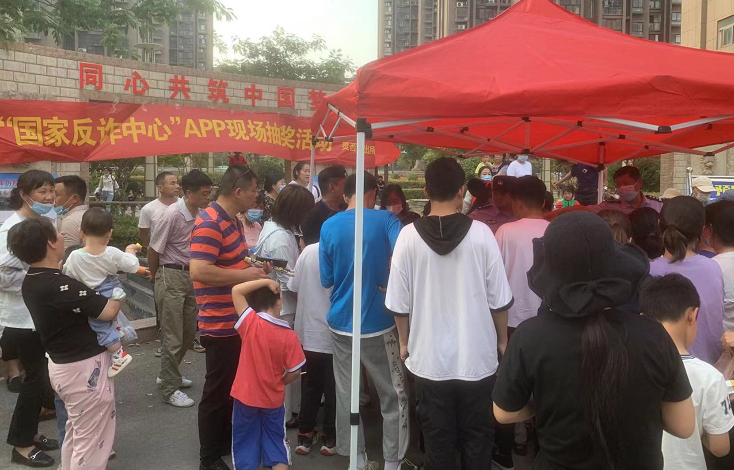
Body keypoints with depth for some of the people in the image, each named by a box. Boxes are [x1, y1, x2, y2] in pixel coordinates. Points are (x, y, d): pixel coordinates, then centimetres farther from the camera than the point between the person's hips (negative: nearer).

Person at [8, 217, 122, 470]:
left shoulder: (33, 281, 1)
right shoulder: (58, 286, -28)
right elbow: (108, 312, -23)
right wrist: (119, 291, -6)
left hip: (62, 365, 10)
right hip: (85, 368, -10)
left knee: (75, 434, 26)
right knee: (91, 440, 5)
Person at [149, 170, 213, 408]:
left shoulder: (202, 214, 1)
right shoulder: (172, 215, -20)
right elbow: (153, 250, -10)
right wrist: (156, 277, 3)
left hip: (191, 276, 7)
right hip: (171, 277, -7)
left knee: (189, 332, 17)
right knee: (173, 337, 0)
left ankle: (168, 374, 36)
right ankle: (169, 389, 13)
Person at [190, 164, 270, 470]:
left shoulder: (233, 221, 11)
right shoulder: (209, 224, -21)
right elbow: (199, 271, -30)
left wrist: (252, 266, 6)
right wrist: (245, 275, -23)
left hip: (236, 320, 10)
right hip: (220, 325, -10)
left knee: (233, 387, 21)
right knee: (217, 392, 3)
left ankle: (226, 442, 38)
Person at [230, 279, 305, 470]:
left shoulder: (250, 323, -17)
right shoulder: (289, 335, -14)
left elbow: (236, 290, -11)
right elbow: (295, 371, -9)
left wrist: (265, 281, -10)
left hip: (245, 396, 0)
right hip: (273, 399, 1)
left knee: (245, 443, 15)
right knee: (276, 442, 17)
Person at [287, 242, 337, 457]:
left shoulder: (308, 251, -5)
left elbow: (293, 288, 2)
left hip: (310, 332, 3)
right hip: (334, 334, -3)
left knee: (311, 384, 18)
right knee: (333, 388, 11)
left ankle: (305, 434, 25)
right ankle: (330, 437, 21)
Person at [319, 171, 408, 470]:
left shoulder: (329, 226, 2)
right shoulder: (386, 220, -6)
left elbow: (326, 280, 4)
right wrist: (385, 281, -6)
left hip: (341, 323, 3)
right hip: (378, 323, -3)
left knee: (346, 394, 11)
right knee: (394, 396, 10)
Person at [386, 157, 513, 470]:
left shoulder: (409, 236, -9)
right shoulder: (481, 233, -10)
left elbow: (399, 303, -5)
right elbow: (499, 300, -5)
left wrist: (404, 342, 11)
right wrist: (502, 341, 11)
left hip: (428, 360, 0)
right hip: (477, 358, 0)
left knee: (437, 443, 14)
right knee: (477, 441, 16)